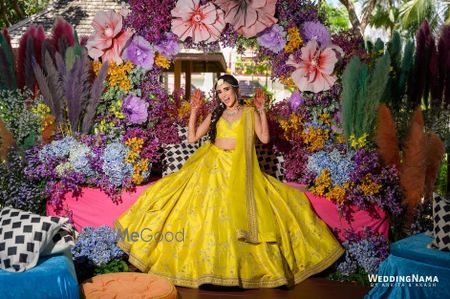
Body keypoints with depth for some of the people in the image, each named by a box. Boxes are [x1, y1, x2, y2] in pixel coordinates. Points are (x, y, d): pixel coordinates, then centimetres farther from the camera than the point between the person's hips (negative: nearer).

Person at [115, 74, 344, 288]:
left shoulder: (249, 113, 6)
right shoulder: (215, 115, 12)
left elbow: (264, 138, -7)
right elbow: (192, 138, 7)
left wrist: (261, 110, -8)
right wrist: (194, 111, 2)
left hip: (239, 172, -2)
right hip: (212, 168, 2)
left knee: (238, 216, -8)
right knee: (209, 214, -3)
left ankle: (241, 266, 6)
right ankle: (207, 265, 7)